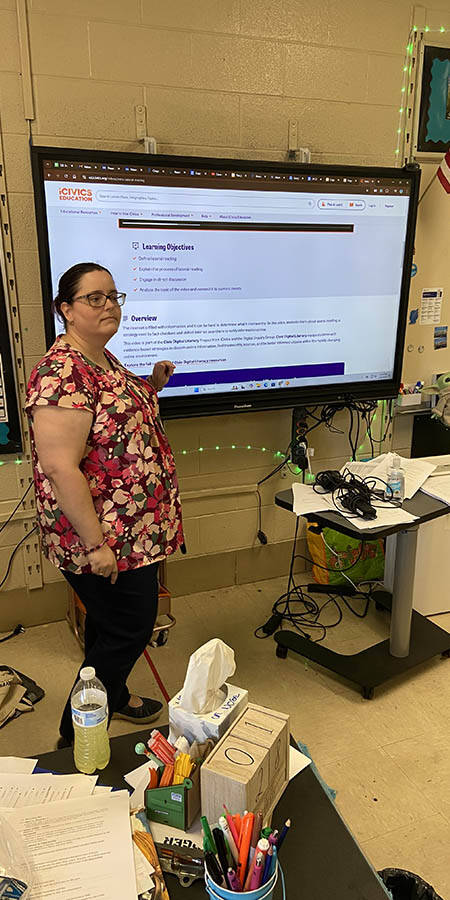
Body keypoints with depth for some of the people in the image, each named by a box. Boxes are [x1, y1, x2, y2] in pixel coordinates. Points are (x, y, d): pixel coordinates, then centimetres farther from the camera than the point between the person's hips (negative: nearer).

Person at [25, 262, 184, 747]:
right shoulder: (62, 372, -24)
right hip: (105, 536, -9)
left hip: (130, 529, 9)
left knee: (110, 623, 24)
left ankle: (114, 697, 46)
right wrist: (95, 544, -25)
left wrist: (151, 386, 10)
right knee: (128, 629, 4)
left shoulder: (103, 359, 8)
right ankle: (75, 740, 23)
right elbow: (61, 467, -27)